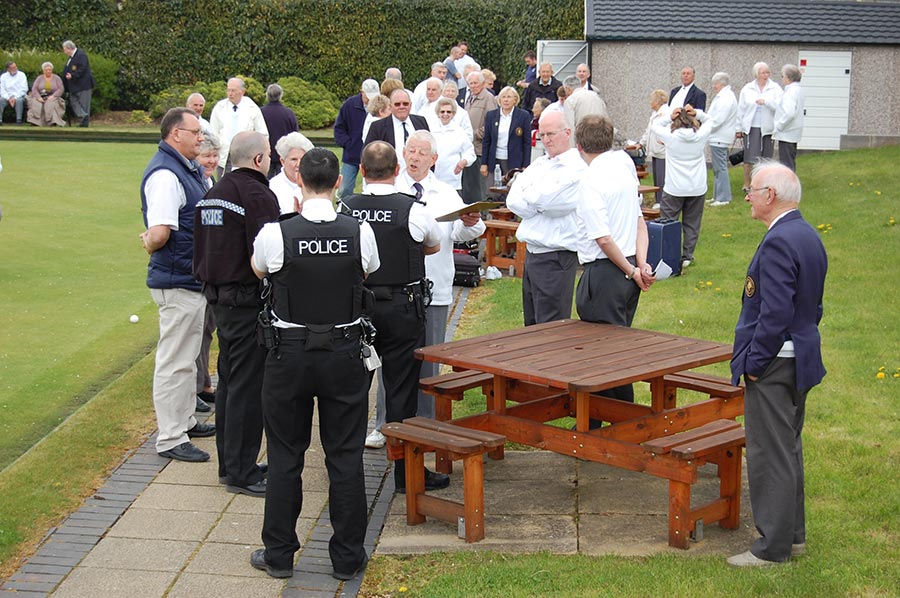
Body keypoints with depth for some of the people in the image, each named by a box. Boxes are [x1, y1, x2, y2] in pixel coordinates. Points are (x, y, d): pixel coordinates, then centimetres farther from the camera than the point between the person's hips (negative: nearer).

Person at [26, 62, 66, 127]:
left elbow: (61, 89, 1)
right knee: (35, 105, -33)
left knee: (51, 105, -38)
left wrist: (53, 96, -14)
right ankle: (35, 123, -41)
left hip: (53, 98, -1)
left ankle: (53, 123, -47)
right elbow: (34, 89, 5)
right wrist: (38, 97, -15)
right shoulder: (39, 78, 16)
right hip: (41, 98, 1)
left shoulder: (56, 78, 13)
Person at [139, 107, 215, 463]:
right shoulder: (165, 174, -21)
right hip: (177, 282, -10)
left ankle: (185, 421, 36)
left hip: (193, 279, 10)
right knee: (175, 362, -2)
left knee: (187, 358, 22)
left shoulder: (187, 169, 11)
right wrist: (150, 246, -10)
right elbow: (159, 233, -30)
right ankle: (170, 439, 6)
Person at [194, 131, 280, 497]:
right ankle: (241, 473, 2)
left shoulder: (212, 194, 12)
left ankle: (229, 464, 25)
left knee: (229, 382, 16)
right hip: (249, 303, -9)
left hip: (219, 299, 9)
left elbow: (200, 252, 18)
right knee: (247, 388, -3)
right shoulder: (258, 196, -16)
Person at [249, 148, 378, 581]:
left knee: (285, 456, 11)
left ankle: (278, 554, 19)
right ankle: (347, 557, 15)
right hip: (345, 353, 1)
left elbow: (259, 270, 9)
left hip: (290, 353, -1)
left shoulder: (275, 234, -13)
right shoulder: (360, 233, -9)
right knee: (345, 456, 9)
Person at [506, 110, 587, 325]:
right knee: (532, 324, 16)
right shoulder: (538, 164, 13)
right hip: (532, 251, 8)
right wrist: (534, 205, -11)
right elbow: (512, 201, 4)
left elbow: (540, 201, -18)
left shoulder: (576, 169, -12)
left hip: (556, 257, -8)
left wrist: (526, 196, 1)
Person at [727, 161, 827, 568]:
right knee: (788, 448, 20)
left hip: (774, 365, -10)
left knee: (770, 454, -1)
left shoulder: (779, 243, -21)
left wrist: (754, 362, -17)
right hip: (801, 358, 10)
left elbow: (775, 312, -25)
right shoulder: (808, 236, 10)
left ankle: (773, 548, 6)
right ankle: (793, 534, 30)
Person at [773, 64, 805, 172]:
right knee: (790, 162, 16)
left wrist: (777, 129, -19)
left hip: (786, 134, -10)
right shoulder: (798, 89, 14)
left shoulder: (791, 92, -18)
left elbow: (789, 113, -27)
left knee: (786, 163, -7)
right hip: (793, 133, 10)